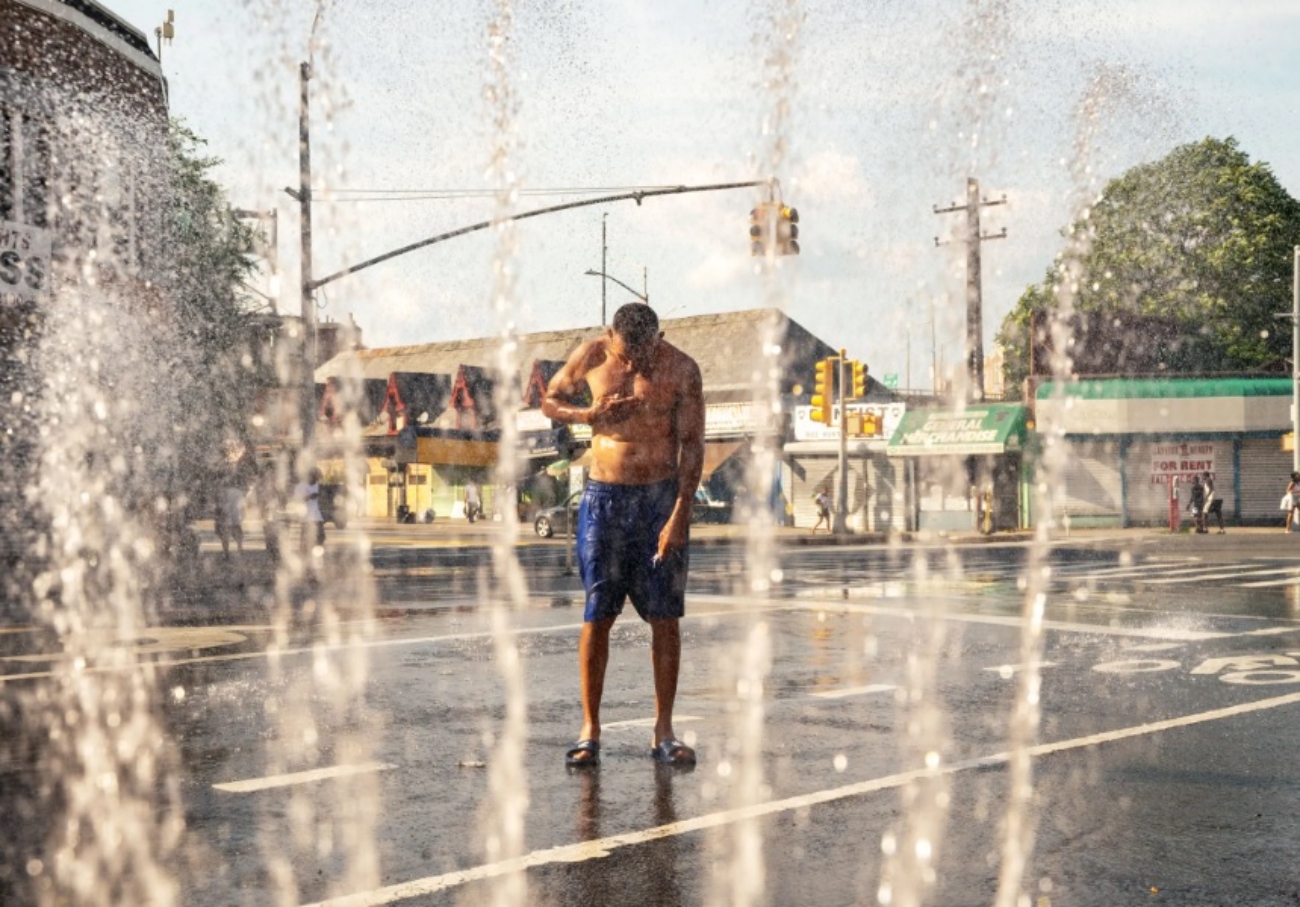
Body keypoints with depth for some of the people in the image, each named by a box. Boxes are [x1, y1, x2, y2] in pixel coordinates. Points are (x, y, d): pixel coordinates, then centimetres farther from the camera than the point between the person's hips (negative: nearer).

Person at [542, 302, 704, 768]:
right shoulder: (590, 356, -2)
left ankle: (663, 732, 10)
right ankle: (590, 730, 9)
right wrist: (590, 414, -9)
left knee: (665, 617, 0)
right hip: (604, 497, 1)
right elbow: (549, 401, 12)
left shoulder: (681, 368, -7)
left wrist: (680, 515, -14)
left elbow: (692, 445, -7)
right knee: (597, 616, 1)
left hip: (662, 496, -1)